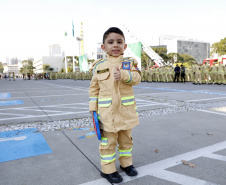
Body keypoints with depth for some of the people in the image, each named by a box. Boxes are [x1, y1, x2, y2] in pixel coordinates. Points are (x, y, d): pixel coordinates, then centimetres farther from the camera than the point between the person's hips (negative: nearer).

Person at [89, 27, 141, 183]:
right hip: (107, 111, -1)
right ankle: (108, 169, 24)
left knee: (126, 138, 17)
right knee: (108, 141, 6)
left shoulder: (129, 63, 2)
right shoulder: (99, 66, 2)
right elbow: (94, 87, 6)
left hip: (126, 109, 2)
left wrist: (123, 75, -31)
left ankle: (126, 163, 38)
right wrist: (93, 106, 1)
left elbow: (137, 78, -12)